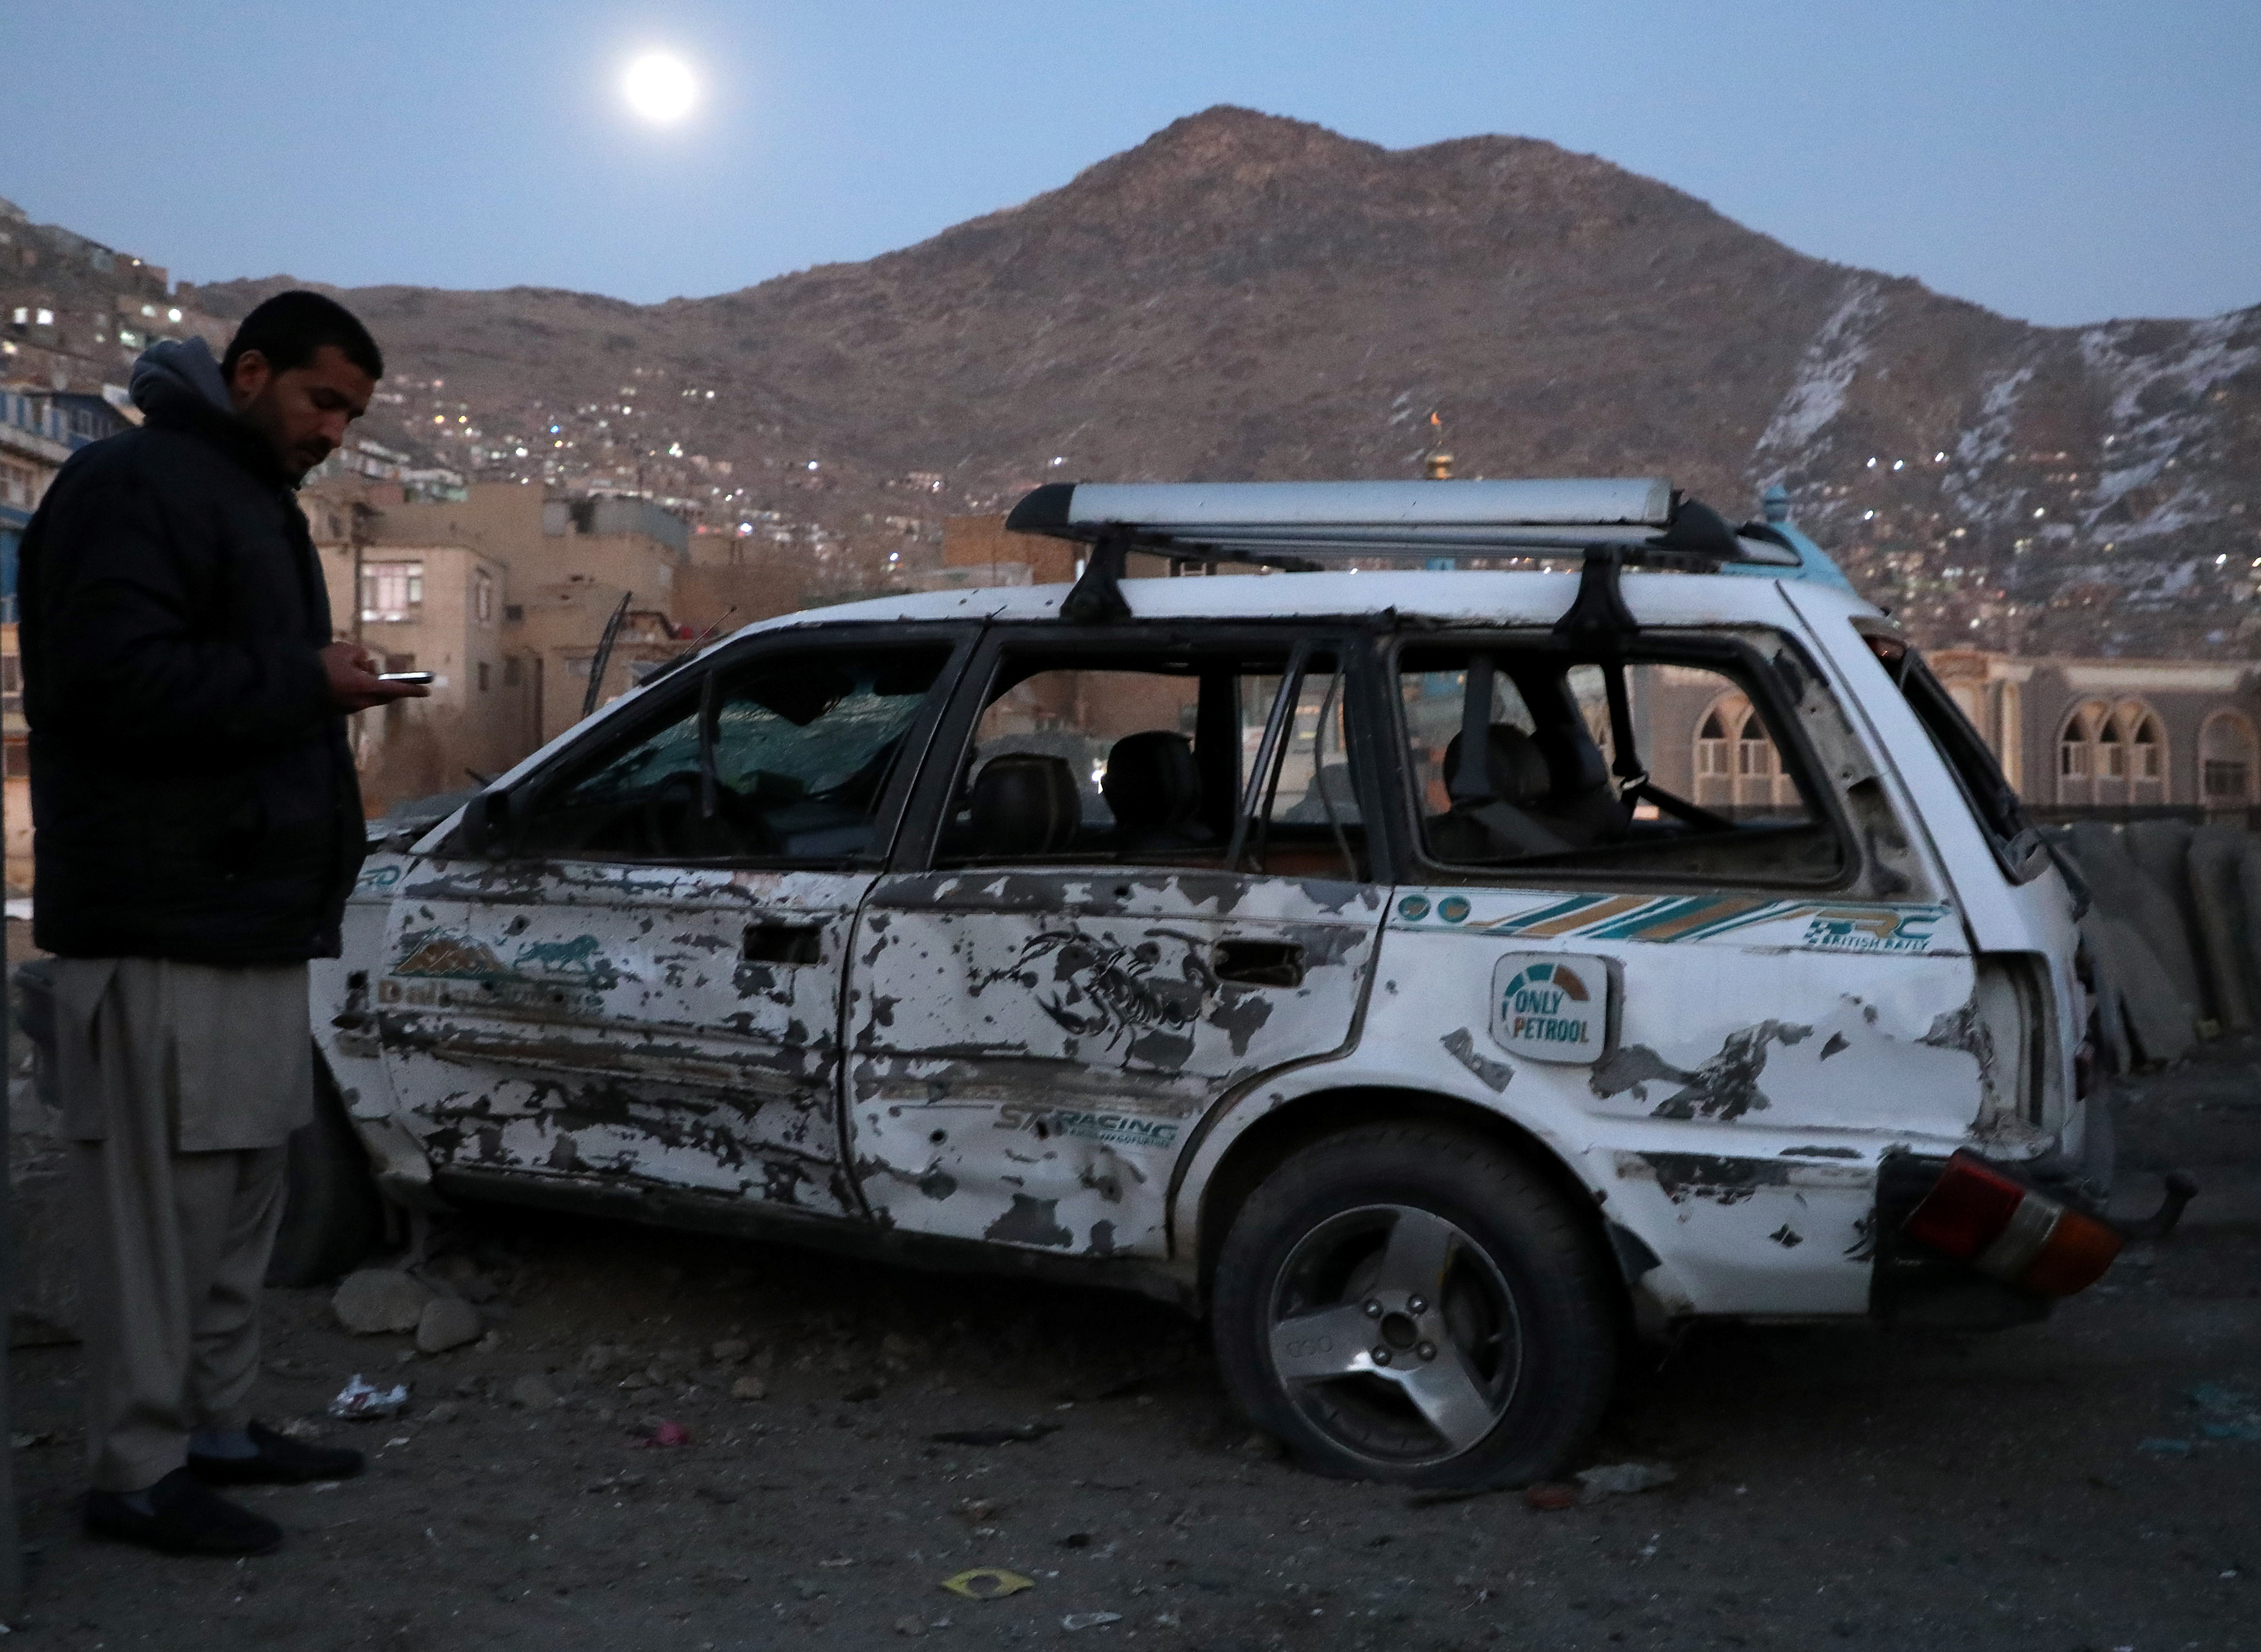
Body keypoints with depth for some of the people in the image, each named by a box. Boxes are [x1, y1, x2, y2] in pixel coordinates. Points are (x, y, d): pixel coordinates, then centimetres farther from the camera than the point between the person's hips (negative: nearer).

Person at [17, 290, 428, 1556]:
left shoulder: (254, 501, 22)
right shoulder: (135, 486, -10)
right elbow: (111, 682, -21)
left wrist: (327, 686, 9)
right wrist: (302, 682, -16)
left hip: (252, 914, 10)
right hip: (166, 924, -10)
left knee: (243, 1192, 15)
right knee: (162, 1201, -5)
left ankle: (217, 1425, 26)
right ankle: (139, 1472, 4)